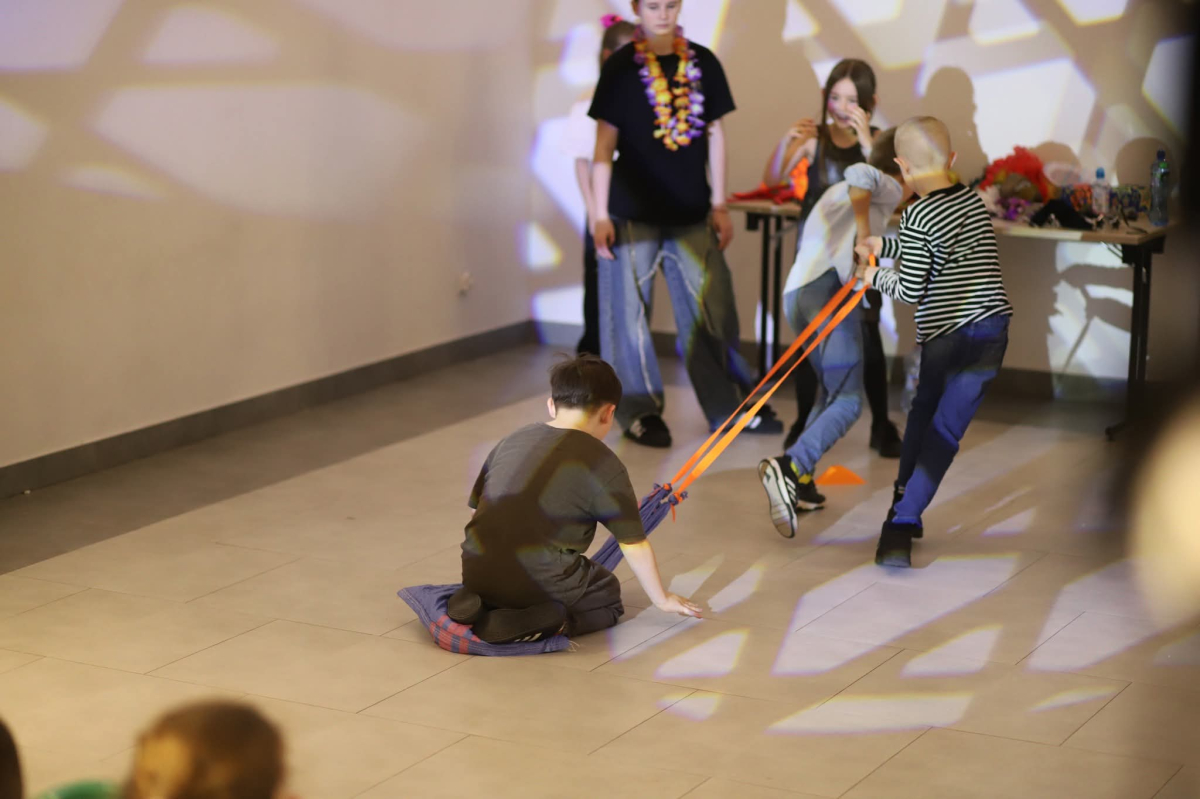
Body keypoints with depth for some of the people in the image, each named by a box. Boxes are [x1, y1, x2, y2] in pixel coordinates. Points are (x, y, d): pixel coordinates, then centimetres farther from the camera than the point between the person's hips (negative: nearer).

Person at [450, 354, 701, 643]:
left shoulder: (511, 441, 12)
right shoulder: (604, 465, -4)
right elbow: (634, 546, 1)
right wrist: (662, 599, 18)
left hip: (478, 574, 6)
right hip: (541, 581, -5)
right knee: (607, 598, 22)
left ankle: (479, 605, 6)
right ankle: (544, 621, -7)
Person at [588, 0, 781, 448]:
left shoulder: (703, 63, 5)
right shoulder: (620, 67, -3)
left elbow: (715, 135, 10)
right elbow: (604, 145, -3)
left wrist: (719, 205, 7)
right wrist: (600, 215, -7)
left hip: (691, 212, 3)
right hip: (633, 211, -3)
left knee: (712, 311, 5)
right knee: (630, 313, 2)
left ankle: (730, 406, 15)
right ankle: (640, 412, 13)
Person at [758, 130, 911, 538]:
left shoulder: (836, 194, 35)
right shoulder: (888, 189, 10)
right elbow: (859, 173, -12)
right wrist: (864, 235, -13)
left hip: (796, 291, 8)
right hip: (831, 286, -8)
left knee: (836, 393, 21)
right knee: (848, 401, -15)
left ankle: (799, 483, 11)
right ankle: (789, 468, -36)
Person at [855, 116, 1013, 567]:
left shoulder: (918, 217, -14)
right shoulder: (973, 200, 7)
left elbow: (911, 290, -12)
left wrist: (873, 276, 5)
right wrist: (883, 246, 26)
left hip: (944, 338, -4)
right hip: (992, 331, 4)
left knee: (922, 415, 20)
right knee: (944, 433, 1)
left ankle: (902, 513, 29)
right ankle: (903, 523, -8)